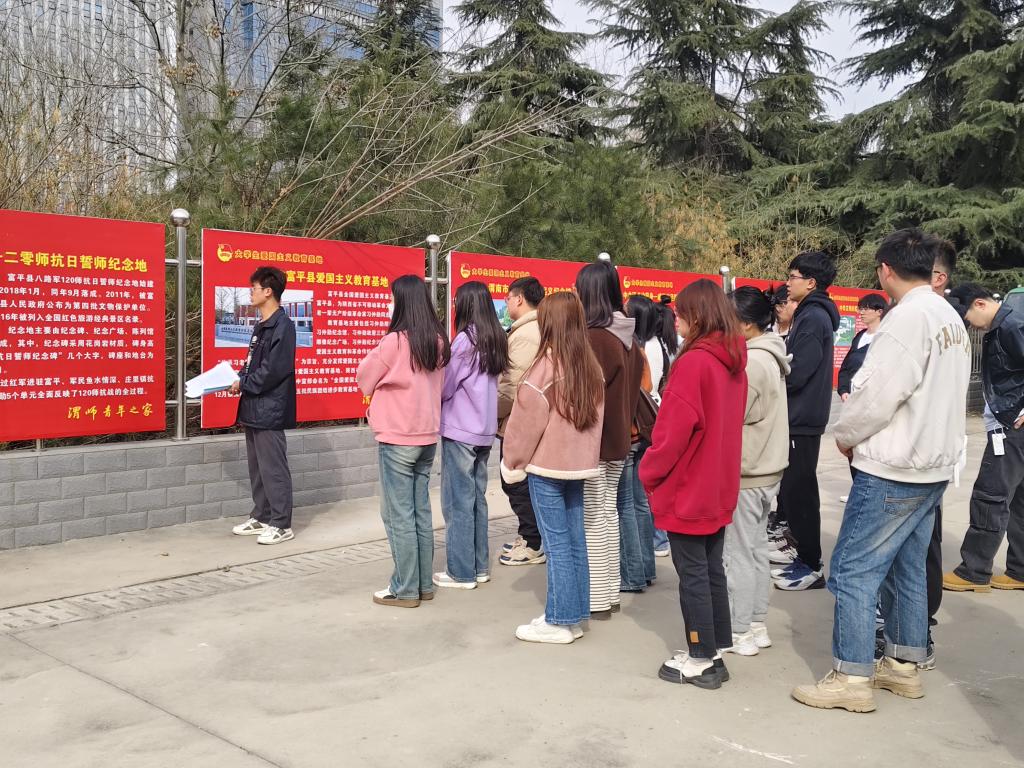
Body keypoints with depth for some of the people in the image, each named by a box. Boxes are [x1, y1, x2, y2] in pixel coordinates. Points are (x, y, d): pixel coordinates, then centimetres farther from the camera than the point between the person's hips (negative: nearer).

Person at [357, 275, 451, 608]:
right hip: (427, 437, 7)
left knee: (398, 515, 0)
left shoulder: (394, 342, -16)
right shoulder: (438, 342, 5)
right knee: (421, 512, 14)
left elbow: (364, 380, -3)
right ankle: (424, 583, 20)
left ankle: (405, 589, 6)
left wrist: (375, 356, 11)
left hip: (397, 439, -7)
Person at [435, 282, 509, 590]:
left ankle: (461, 572, 6)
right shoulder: (496, 340, 7)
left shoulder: (465, 340, -15)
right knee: (477, 498, 15)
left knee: (458, 501, 0)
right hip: (484, 431, 7)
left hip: (459, 431, -7)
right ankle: (480, 566, 21)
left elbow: (444, 388, -12)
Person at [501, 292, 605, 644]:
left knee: (557, 544, -1)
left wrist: (513, 463, -1)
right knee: (575, 540, 12)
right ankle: (574, 616, 21)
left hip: (547, 465, -7)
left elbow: (526, 423, -12)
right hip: (579, 464, 7)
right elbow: (595, 417, 10)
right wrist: (585, 455, 16)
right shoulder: (591, 366, 5)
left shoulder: (545, 367, -16)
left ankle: (558, 622, 7)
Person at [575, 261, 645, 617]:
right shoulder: (627, 337, 7)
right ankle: (610, 592, 26)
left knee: (592, 519, 0)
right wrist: (623, 427, 18)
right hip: (618, 439, 9)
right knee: (608, 513, 16)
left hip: (593, 442, -9)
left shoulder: (593, 337, -19)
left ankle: (597, 600, 8)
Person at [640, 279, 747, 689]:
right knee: (712, 570, 15)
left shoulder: (693, 362, -20)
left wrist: (649, 474, -7)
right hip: (719, 489, 8)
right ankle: (714, 652, 24)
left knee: (692, 575, 2)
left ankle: (701, 661, 11)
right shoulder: (734, 361, 6)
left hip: (686, 490, -8)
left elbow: (673, 431, -20)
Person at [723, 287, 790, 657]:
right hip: (766, 468, 10)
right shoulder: (770, 357, 11)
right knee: (756, 549, 16)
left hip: (744, 472, -10)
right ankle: (756, 626, 25)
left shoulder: (751, 362, -20)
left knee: (738, 554, 0)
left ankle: (739, 632, 8)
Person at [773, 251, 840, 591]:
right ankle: (805, 556, 25)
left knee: (798, 491, -3)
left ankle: (811, 567, 5)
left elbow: (795, 374, -22)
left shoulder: (813, 318, -17)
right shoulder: (811, 314, 14)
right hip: (802, 415, 10)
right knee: (796, 489, 16)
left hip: (803, 418, -10)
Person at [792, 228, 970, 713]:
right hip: (933, 465, 10)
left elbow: (878, 392, -22)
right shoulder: (952, 319, 12)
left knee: (853, 570, -3)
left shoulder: (908, 316, -18)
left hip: (893, 470, -10)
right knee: (906, 567, 18)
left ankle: (851, 678, 1)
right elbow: (939, 394, 14)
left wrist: (846, 434, -4)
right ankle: (904, 665, 27)